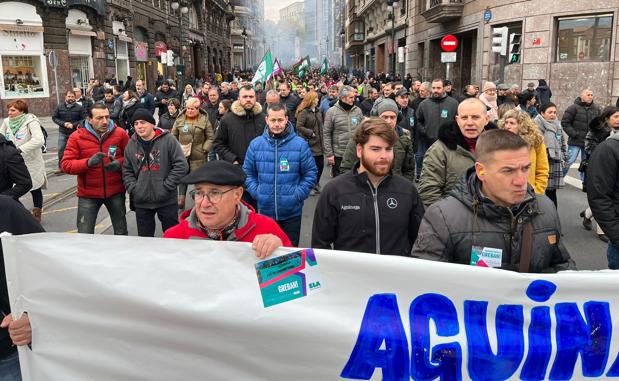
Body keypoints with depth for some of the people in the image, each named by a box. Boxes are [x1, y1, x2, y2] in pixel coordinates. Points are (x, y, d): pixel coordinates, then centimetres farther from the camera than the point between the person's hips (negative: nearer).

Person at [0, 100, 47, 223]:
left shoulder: (31, 122, -16)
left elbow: (39, 140, -30)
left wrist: (20, 149, -32)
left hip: (31, 163, -4)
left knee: (35, 189, 11)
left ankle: (37, 214, 29)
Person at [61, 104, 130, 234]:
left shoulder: (120, 133, -5)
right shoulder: (77, 137, -7)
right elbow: (65, 164, -10)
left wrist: (119, 163, -18)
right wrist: (88, 162, -27)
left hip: (116, 192, 1)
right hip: (88, 194, -1)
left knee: (121, 233, 16)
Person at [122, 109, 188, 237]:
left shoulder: (168, 140, -8)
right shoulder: (131, 144, 5)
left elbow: (181, 165, -12)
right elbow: (127, 170, 12)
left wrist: (166, 187, -14)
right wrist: (133, 189, -3)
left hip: (167, 201, -3)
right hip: (141, 202, 4)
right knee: (144, 237, 15)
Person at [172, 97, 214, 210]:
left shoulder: (204, 120, -4)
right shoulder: (180, 120, 5)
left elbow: (210, 137, -2)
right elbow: (174, 135, 12)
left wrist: (204, 149, -11)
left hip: (198, 155, -2)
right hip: (182, 154, 3)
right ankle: (181, 199, 12)